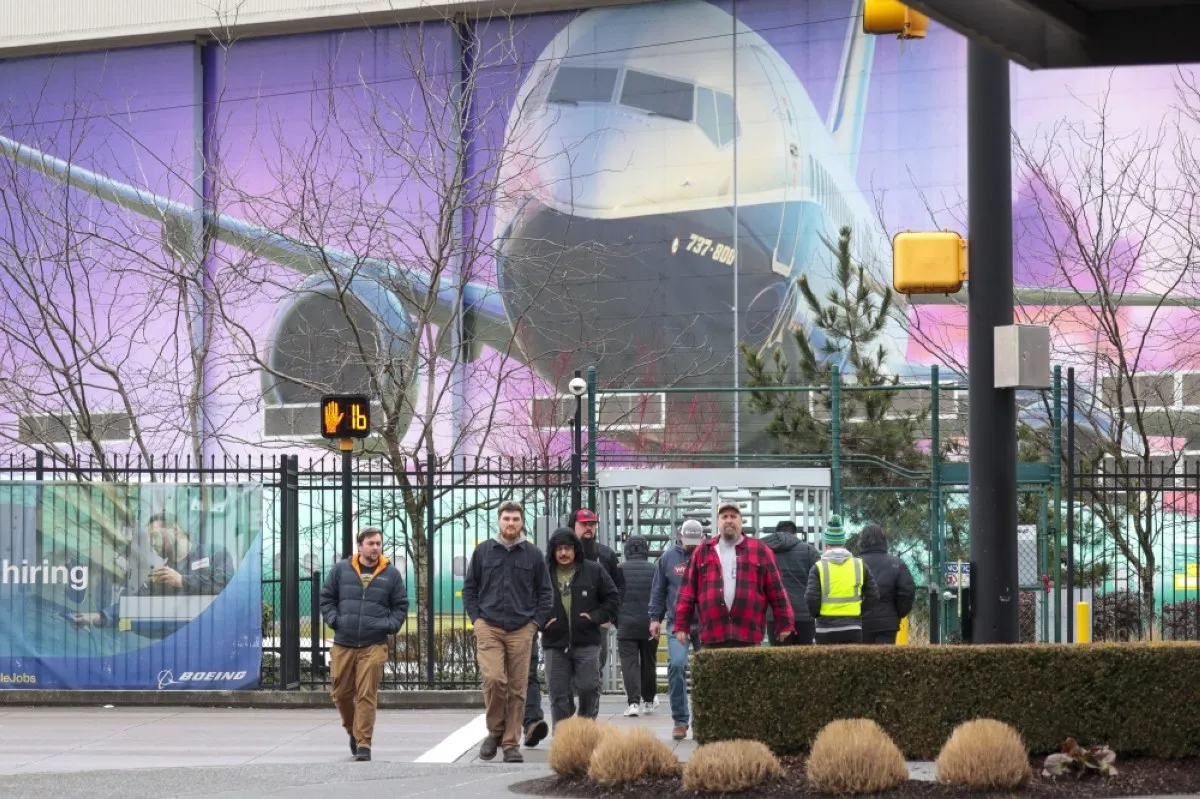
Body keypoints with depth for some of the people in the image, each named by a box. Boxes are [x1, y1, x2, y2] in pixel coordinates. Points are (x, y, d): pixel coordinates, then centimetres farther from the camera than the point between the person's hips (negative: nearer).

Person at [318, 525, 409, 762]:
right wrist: (334, 620, -1)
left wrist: (390, 625, -3)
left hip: (374, 646, -2)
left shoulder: (391, 574, 6)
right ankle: (352, 731, 32)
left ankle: (363, 743, -5)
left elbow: (401, 607, 12)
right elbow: (326, 598, 13)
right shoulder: (341, 569, 6)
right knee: (341, 693, 8)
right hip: (343, 644, 2)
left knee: (367, 695, -8)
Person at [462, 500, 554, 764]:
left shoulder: (533, 554, 6)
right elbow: (469, 588, 12)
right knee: (493, 678, -17)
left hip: (521, 630, 1)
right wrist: (476, 619, 2)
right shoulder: (483, 552, 6)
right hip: (488, 628, -1)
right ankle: (495, 731, 3)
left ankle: (511, 743, 9)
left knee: (517, 689, 1)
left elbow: (545, 593, 11)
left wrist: (536, 623, 1)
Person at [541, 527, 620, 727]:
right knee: (559, 695, 2)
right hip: (555, 644, 1)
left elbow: (613, 598, 9)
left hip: (587, 642, -1)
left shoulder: (593, 571, 5)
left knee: (589, 688, -6)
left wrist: (596, 616, -5)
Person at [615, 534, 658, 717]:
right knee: (649, 662, 17)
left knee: (629, 662, -3)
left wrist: (616, 621, 12)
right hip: (649, 625, 2)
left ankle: (634, 701, -17)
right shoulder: (654, 571, 2)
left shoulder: (620, 570, -2)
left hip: (626, 626, -2)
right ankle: (649, 700, 28)